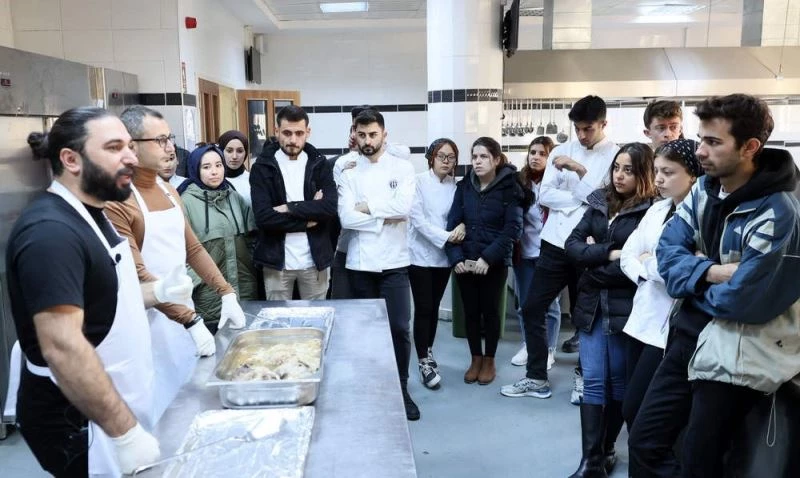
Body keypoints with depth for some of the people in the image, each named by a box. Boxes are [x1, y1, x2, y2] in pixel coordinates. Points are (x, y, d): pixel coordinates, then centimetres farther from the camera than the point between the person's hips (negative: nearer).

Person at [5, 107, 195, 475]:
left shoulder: (87, 216, 8)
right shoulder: (51, 231, -23)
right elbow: (62, 347, -29)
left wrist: (157, 292, 3)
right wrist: (127, 432, -27)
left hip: (108, 407, 9)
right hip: (77, 422, -9)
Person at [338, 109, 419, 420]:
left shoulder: (403, 168, 2)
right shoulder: (348, 173, 4)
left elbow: (404, 207, -14)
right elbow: (346, 219, -9)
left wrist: (367, 206, -8)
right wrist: (386, 217, -11)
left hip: (394, 261, -1)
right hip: (360, 263, 1)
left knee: (399, 328, 0)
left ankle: (401, 389, 18)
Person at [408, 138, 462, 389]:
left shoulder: (455, 185, 4)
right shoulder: (419, 181, -8)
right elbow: (417, 218, -15)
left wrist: (461, 225, -16)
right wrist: (444, 236, -19)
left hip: (444, 255, 4)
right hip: (421, 254, -4)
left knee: (434, 307, 14)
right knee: (423, 309, -2)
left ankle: (428, 352, 29)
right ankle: (424, 362, 8)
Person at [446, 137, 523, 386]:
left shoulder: (510, 188, -7)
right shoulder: (464, 186, 3)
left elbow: (513, 228, -13)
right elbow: (453, 224, 1)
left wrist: (488, 258, -20)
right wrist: (456, 257, -11)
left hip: (494, 263, -3)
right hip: (465, 261, 3)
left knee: (490, 311, 9)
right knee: (470, 311, 11)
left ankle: (489, 361, 27)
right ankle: (476, 359, 29)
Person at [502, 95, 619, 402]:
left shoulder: (616, 155, -2)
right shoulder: (561, 151, 8)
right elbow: (545, 195, 1)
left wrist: (579, 169, -16)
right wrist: (581, 199, -10)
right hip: (555, 244, 4)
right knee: (532, 308, 4)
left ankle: (584, 376, 30)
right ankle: (536, 378, 18)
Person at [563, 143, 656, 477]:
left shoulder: (651, 210, -8)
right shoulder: (600, 202, 9)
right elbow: (572, 245, 2)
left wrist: (593, 258, -8)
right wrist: (608, 254, -14)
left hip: (625, 308, -4)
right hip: (592, 304, 5)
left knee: (619, 381, 11)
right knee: (593, 381, 3)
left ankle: (605, 450, 27)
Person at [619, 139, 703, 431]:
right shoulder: (657, 210, 11)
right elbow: (627, 255, 10)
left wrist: (648, 261, -8)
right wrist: (646, 272, -9)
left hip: (672, 327, -8)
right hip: (642, 318, 8)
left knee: (635, 410, -2)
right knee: (635, 409, 15)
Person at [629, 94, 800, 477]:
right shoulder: (704, 188, 3)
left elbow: (740, 300, -23)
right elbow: (667, 250, -1)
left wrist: (694, 278, -5)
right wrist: (710, 272, -19)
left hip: (736, 355, -7)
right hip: (692, 333, 7)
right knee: (644, 443, 13)